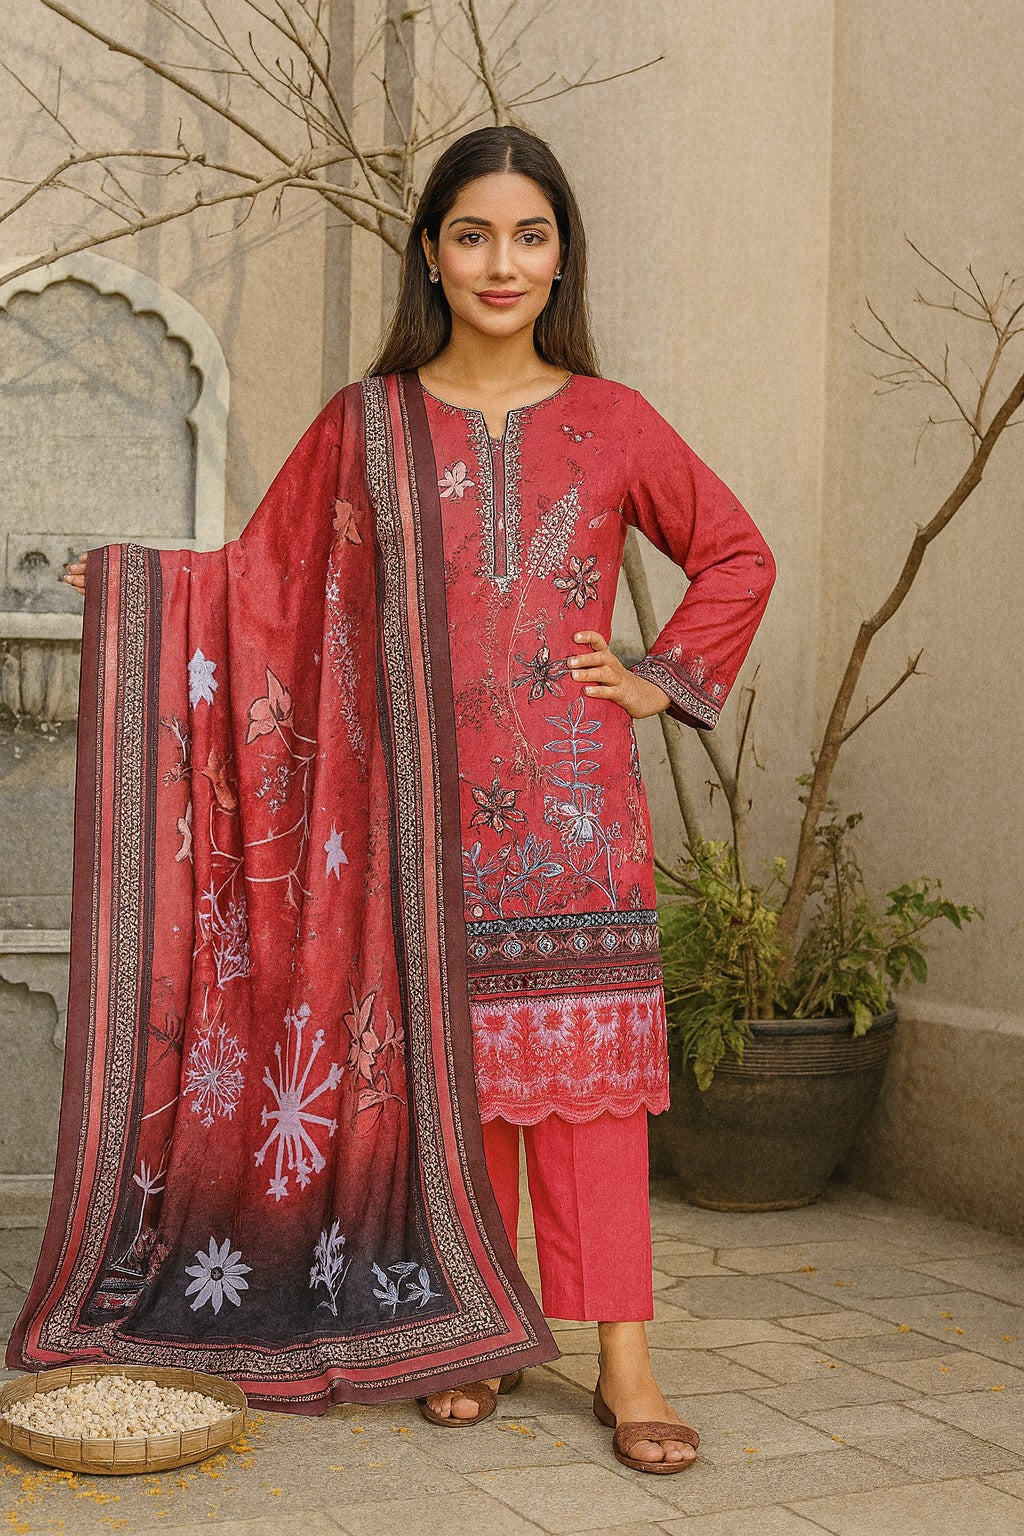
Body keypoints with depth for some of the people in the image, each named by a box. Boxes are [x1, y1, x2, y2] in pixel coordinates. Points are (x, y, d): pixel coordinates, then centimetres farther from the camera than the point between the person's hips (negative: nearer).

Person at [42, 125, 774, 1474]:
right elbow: (272, 582, 12)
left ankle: (625, 1361, 1)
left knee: (586, 1056, -3)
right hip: (427, 798, 1)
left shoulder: (612, 423, 7)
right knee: (450, 1060, 4)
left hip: (574, 803, 0)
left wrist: (663, 679, 7)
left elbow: (738, 557, 16)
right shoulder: (370, 426, 8)